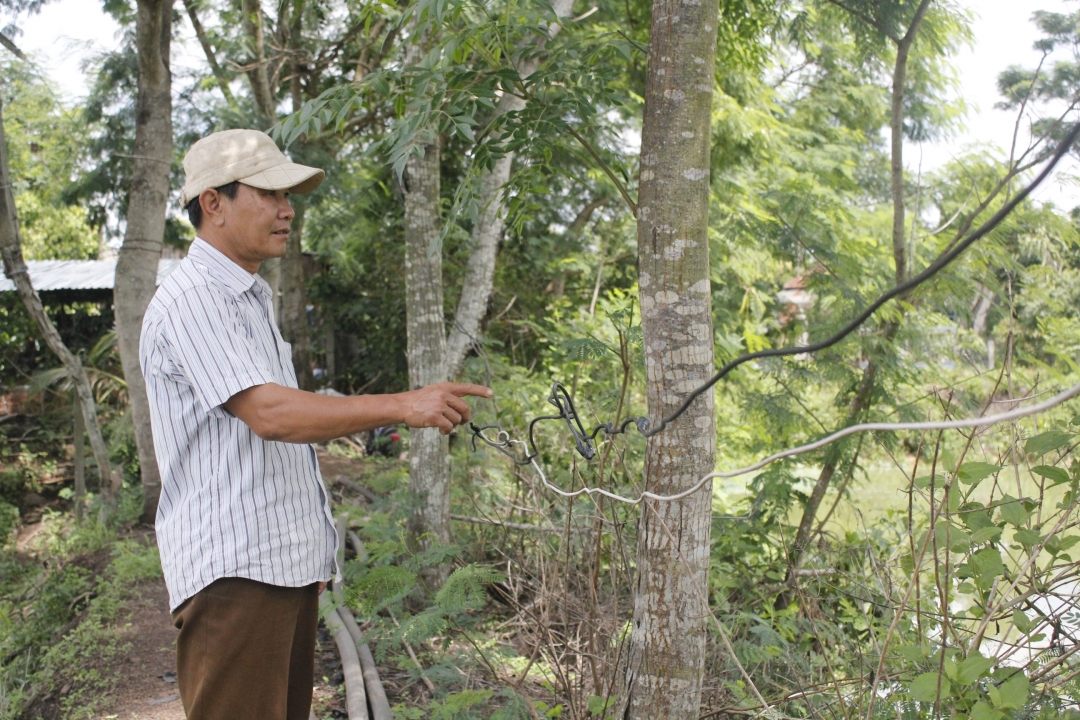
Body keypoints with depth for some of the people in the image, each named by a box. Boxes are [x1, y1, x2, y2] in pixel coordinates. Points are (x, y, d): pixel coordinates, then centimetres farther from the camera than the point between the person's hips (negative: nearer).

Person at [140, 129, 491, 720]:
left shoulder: (252, 298, 21)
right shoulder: (190, 300, -12)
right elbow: (268, 413, -25)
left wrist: (361, 421, 16)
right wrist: (402, 406, -28)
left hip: (286, 561, 10)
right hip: (234, 571, -10)